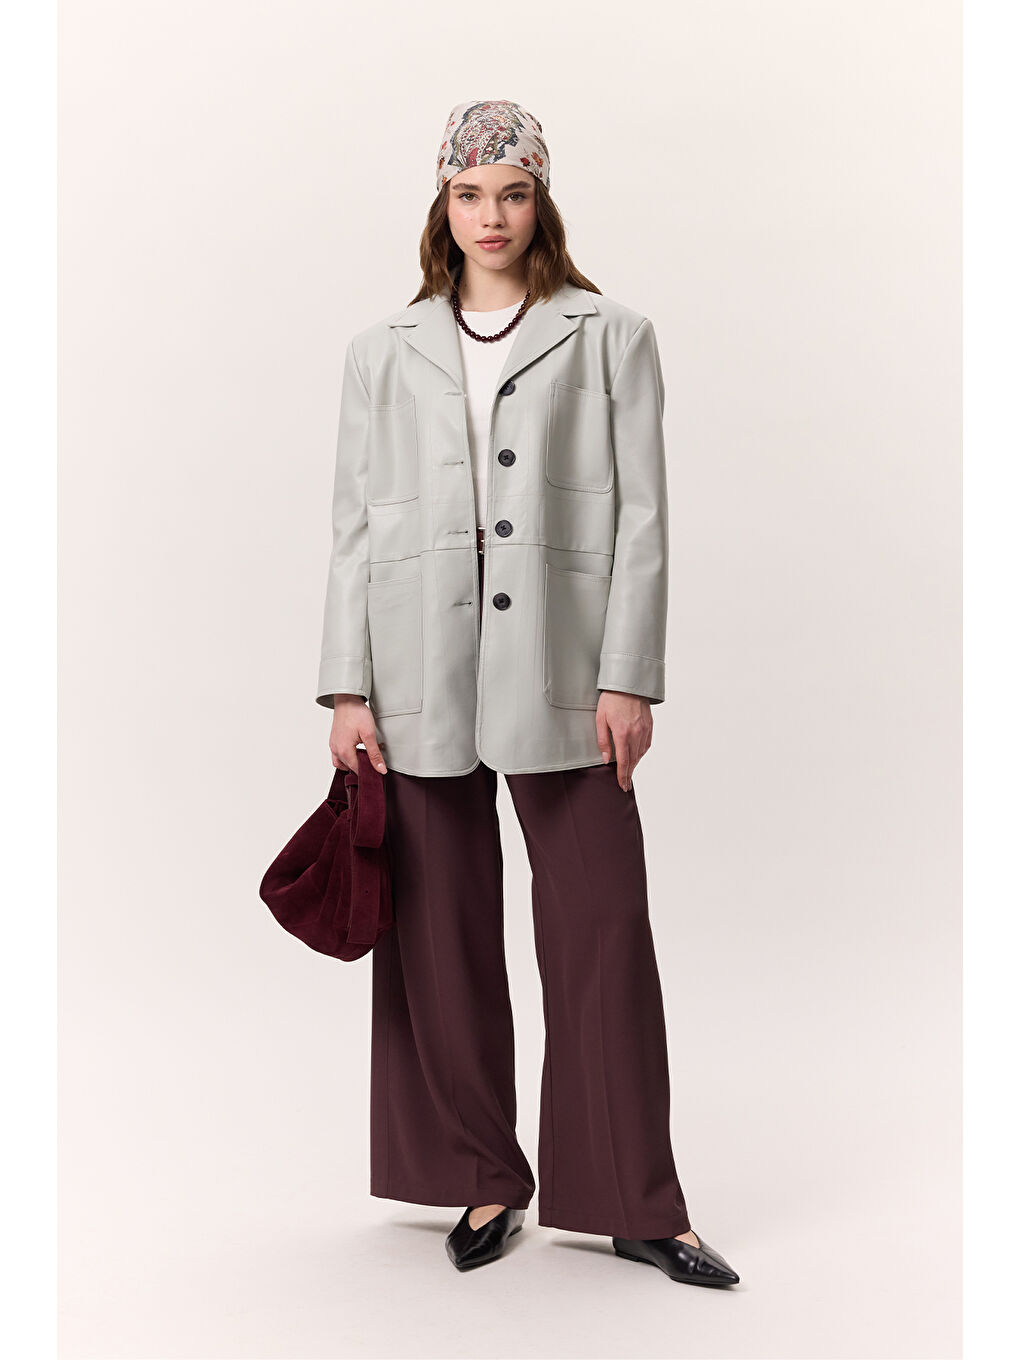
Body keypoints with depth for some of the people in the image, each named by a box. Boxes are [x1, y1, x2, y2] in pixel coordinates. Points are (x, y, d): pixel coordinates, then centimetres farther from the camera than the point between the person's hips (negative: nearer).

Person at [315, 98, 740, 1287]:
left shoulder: (611, 338, 7)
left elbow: (641, 517, 1)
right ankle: (481, 1182, 25)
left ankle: (633, 1203, 14)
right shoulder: (383, 352, 12)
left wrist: (628, 677, -7)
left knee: (603, 934, 0)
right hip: (420, 677, 2)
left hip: (558, 676, -2)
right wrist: (347, 688, 1)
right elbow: (354, 526, 8)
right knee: (443, 940, 8)